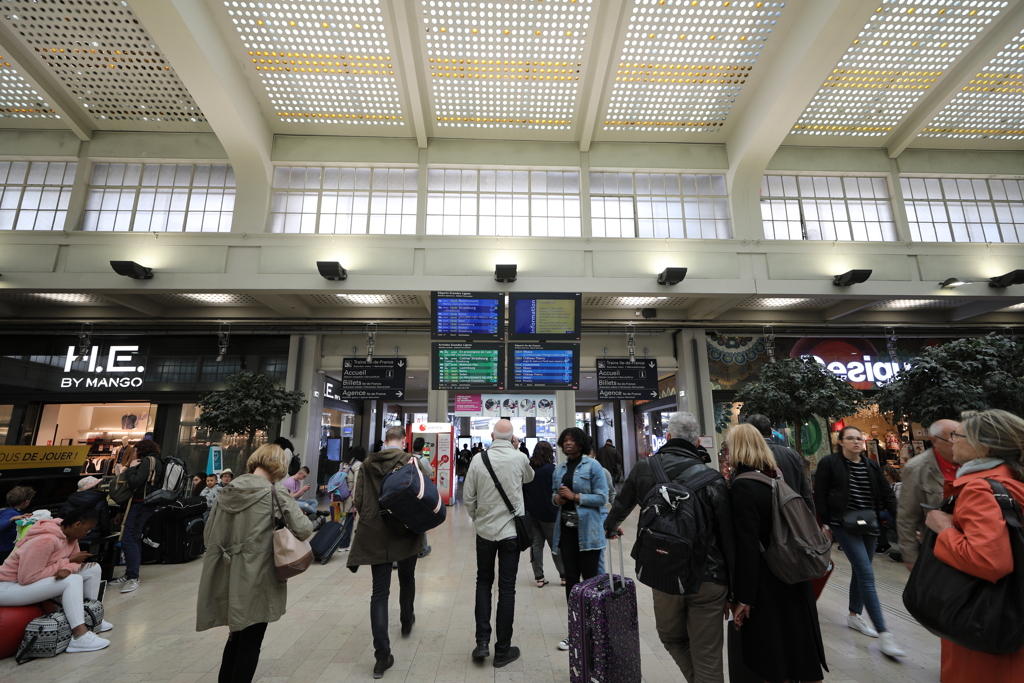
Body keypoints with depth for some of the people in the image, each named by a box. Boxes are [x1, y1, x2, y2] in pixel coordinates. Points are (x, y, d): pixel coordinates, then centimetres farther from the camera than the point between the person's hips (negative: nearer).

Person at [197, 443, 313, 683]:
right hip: (256, 580, -6)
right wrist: (305, 521, 0)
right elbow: (303, 530, -21)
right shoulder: (276, 494, -15)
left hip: (226, 578, 6)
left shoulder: (227, 491, 2)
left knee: (237, 636, 25)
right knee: (250, 642, 11)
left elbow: (208, 534, 8)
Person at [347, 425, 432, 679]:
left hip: (374, 535, 1)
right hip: (405, 534, -1)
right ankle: (407, 621, 47)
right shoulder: (412, 462, -10)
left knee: (379, 592, 8)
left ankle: (382, 656, 7)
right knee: (407, 578, 25)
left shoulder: (367, 464, -1)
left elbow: (358, 500, 1)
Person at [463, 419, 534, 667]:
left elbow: (468, 497, -4)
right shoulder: (519, 458, -11)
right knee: (507, 588, 10)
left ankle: (482, 642, 18)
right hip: (511, 530, -1)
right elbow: (529, 478, 12)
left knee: (484, 581, 20)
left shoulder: (479, 460, -9)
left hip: (485, 530, 1)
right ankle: (502, 650, 21)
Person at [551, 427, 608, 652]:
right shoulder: (560, 468, 9)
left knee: (589, 578, 5)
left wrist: (574, 496, -18)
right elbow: (554, 492, 18)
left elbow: (602, 497, -13)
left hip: (587, 530, -5)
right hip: (566, 529, 5)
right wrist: (557, 498, -5)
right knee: (571, 579, 12)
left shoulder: (592, 465, -9)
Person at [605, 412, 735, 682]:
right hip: (708, 579, 0)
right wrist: (732, 590, 7)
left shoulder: (644, 468, -3)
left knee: (672, 637, 25)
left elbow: (621, 504, 15)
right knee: (707, 657, 12)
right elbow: (728, 537, -5)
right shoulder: (713, 479, -8)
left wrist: (610, 526, 36)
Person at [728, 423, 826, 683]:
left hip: (766, 583, -7)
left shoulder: (741, 486, -22)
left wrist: (743, 598, -15)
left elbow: (747, 546, -22)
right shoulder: (777, 476, 2)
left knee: (772, 660, 10)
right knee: (798, 645, 21)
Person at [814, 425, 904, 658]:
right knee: (867, 575, -10)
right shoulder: (829, 463, -9)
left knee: (860, 571, 15)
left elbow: (887, 495, 10)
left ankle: (854, 615, 33)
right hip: (844, 525, -6)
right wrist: (824, 524, -10)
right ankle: (883, 634, -5)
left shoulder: (871, 465, 7)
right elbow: (820, 496, -7)